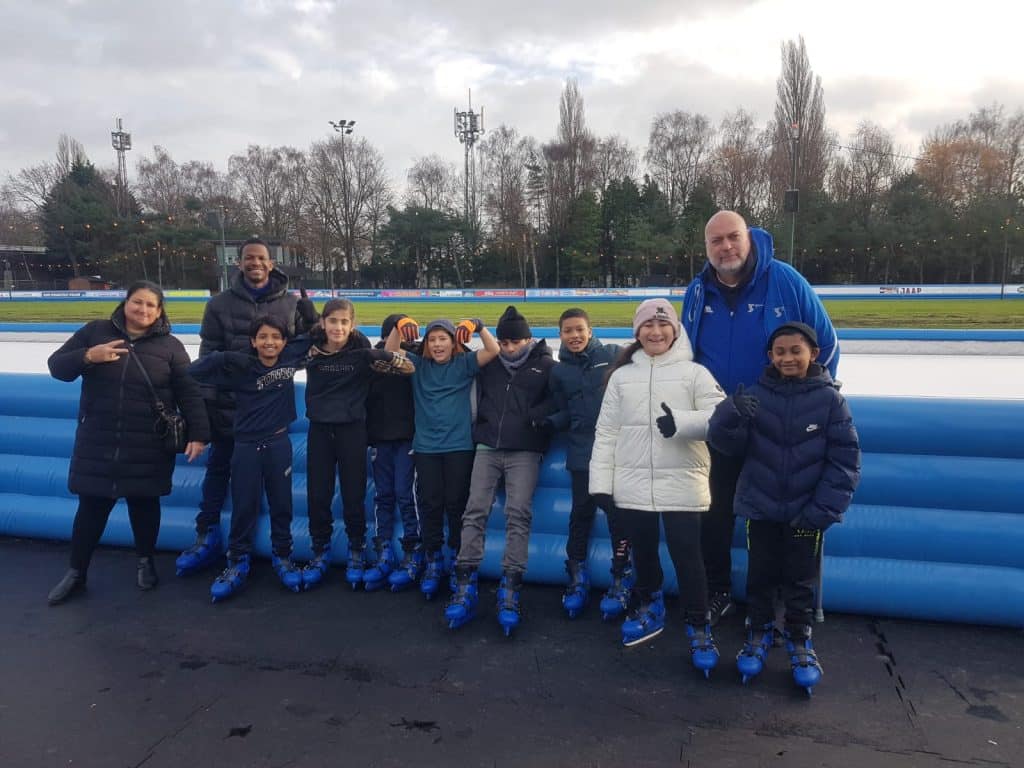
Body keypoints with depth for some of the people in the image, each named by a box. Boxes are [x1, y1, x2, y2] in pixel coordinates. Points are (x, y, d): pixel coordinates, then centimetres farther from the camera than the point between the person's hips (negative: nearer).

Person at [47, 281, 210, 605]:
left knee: (144, 503, 11)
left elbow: (189, 393, -3)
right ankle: (76, 572, 25)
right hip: (97, 441, 1)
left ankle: (146, 561, 32)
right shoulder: (95, 331, 2)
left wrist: (198, 433, -11)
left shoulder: (169, 346, -1)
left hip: (148, 445, -1)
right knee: (92, 506, 8)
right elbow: (56, 366, 3)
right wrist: (88, 356, -17)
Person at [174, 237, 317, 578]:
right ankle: (207, 536, 22)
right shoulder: (221, 303, 0)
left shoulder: (290, 303, 2)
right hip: (228, 402, 0)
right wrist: (205, 402, -6)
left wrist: (311, 322, -13)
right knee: (218, 467, 9)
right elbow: (208, 355, -1)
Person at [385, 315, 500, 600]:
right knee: (429, 504, 4)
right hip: (425, 446, 2)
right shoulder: (418, 364, 9)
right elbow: (390, 351, 2)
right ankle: (432, 561, 16)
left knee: (456, 503, 3)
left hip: (459, 446, -2)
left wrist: (477, 326, -20)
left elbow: (493, 351, -8)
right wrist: (400, 326, -14)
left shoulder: (465, 363, 3)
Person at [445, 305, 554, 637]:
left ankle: (510, 590, -6)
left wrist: (534, 416, -16)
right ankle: (465, 587, -2)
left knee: (519, 515, -8)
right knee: (475, 511, -4)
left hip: (524, 452, -2)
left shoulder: (546, 366, 2)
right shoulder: (488, 363, 11)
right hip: (487, 448, 3)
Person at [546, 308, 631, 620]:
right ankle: (577, 577, 22)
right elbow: (565, 414, 11)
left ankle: (621, 579, 16)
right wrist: (549, 422, -8)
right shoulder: (559, 371, 9)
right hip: (582, 453, 3)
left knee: (617, 513, 2)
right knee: (581, 512, 9)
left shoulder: (613, 355, -1)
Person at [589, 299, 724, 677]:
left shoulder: (695, 373, 0)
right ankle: (649, 609, 38)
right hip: (632, 485, 3)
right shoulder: (622, 376, 6)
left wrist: (681, 422, -27)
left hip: (681, 485, -2)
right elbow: (606, 432, 5)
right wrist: (601, 482, 1)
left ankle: (699, 628, 18)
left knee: (687, 557, 1)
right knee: (643, 553, 16)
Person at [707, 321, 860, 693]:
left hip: (806, 511, -1)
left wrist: (822, 509, -14)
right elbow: (726, 443, -12)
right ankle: (759, 632, 35)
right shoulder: (756, 395, -6)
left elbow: (845, 459, -7)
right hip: (761, 507, 1)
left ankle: (799, 639, 35)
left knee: (800, 580, 14)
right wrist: (732, 415, -34)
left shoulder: (829, 399, -8)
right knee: (760, 576, 15)